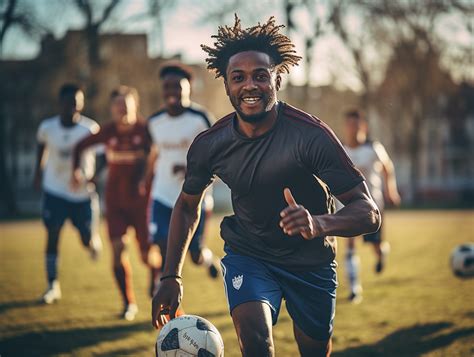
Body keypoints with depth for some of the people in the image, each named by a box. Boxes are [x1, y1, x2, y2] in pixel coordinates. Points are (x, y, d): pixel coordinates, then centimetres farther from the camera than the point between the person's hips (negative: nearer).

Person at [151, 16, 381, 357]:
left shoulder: (311, 135, -25)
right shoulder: (209, 145, -14)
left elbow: (369, 212, -28)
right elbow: (187, 207, 5)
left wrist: (320, 224, -48)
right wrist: (171, 277, -2)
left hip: (311, 259, -1)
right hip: (247, 253, 1)